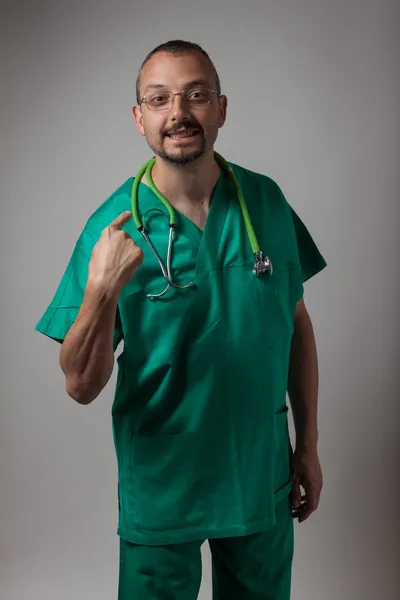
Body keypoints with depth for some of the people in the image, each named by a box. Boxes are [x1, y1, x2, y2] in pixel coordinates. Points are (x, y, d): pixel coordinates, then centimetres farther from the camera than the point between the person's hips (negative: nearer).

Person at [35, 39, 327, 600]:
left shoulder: (266, 201, -6)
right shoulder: (115, 227, -15)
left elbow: (296, 323, 4)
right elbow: (82, 386, -16)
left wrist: (308, 443, 5)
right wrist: (101, 291, -33)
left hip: (263, 476, 3)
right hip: (161, 488, -2)